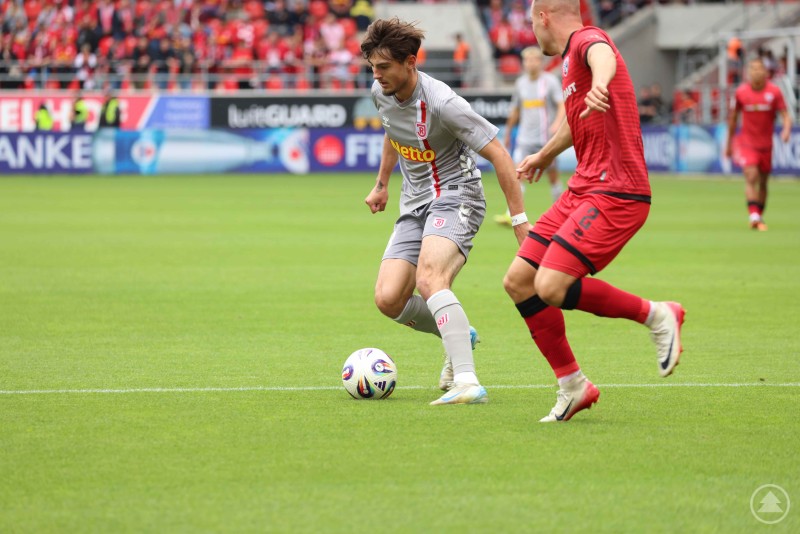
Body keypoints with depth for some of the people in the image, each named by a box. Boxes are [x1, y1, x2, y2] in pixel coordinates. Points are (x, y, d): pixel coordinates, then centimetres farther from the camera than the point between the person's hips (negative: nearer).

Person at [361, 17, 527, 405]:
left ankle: (467, 383, -42)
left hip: (455, 197, -8)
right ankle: (458, 337, 20)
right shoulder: (381, 93, 1)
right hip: (414, 205, 8)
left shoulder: (441, 103, -22)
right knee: (388, 299, -9)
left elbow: (499, 155, -18)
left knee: (428, 279, -34)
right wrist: (381, 184, 35)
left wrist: (520, 221, -19)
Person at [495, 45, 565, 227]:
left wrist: (557, 123, -29)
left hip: (546, 137, -3)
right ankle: (511, 215, -18)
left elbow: (562, 105, -12)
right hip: (525, 138, 3)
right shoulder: (520, 83, 10)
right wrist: (508, 133, 24)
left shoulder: (550, 81, -3)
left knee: (553, 176, 5)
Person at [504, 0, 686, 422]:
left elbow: (602, 53, -38)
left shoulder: (586, 39, -11)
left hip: (615, 192, -10)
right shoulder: (570, 60, 20)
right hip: (583, 189, 10)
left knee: (550, 286, -22)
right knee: (518, 282, 4)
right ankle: (572, 386, 13)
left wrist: (600, 82, -62)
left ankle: (656, 315, -4)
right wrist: (544, 155, 59)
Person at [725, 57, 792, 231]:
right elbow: (733, 118, 7)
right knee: (751, 176, -19)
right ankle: (754, 216, -24)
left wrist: (786, 130, -28)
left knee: (763, 181, 10)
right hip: (746, 143, -2)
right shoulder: (741, 92, -4)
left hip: (766, 143, 2)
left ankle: (759, 217, 24)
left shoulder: (774, 91, -6)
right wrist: (729, 143, 13)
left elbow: (785, 114, -6)